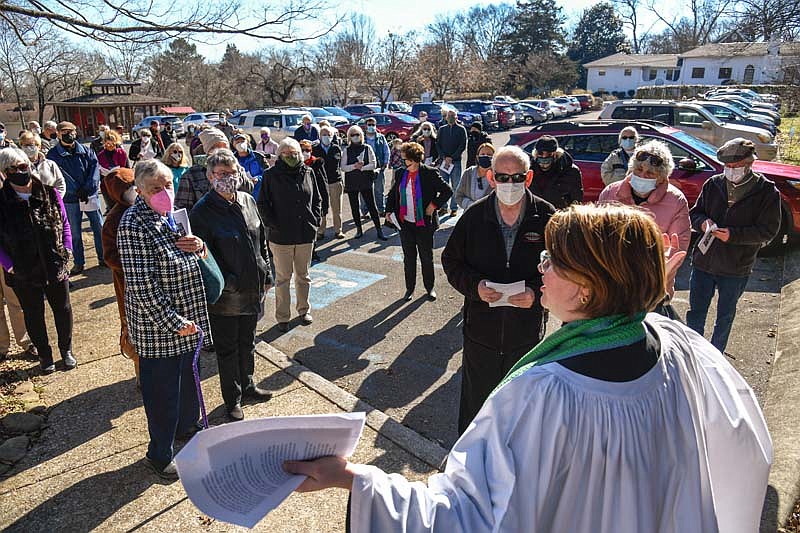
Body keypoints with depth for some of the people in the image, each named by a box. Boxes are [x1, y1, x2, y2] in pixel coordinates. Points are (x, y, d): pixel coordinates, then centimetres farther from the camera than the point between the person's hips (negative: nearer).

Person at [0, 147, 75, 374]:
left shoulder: (49, 194, -5)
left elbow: (65, 225, 5)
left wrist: (66, 252, -3)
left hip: (56, 268, 1)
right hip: (24, 273, -1)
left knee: (63, 309, 15)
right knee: (33, 314, 15)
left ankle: (66, 350, 35)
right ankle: (44, 355, 33)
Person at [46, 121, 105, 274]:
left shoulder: (86, 151, 5)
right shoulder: (53, 155, -1)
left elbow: (95, 169, -5)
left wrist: (88, 189, -18)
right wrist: (78, 192, -20)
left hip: (90, 196, 2)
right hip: (70, 200, -1)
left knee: (99, 228, 7)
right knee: (74, 233, 8)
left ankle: (103, 259, 20)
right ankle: (79, 263, 19)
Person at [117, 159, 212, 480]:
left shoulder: (172, 213, 2)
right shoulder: (133, 225, -21)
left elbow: (197, 260, 15)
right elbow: (142, 286, -23)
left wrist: (199, 246, -8)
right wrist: (173, 322, -21)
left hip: (188, 319, 8)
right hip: (157, 325, -8)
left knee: (187, 376, 25)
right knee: (162, 389, 8)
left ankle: (187, 425, 50)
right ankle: (159, 454, 29)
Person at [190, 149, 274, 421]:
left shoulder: (248, 200, 4)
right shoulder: (203, 211, -15)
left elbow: (262, 240, 12)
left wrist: (266, 275, 12)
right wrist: (228, 284, -21)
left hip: (253, 289, 6)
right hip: (225, 296, -6)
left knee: (248, 342, 23)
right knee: (227, 349, 10)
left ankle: (247, 384, 43)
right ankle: (232, 399, 27)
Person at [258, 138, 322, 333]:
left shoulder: (308, 173, 5)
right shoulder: (271, 175, -5)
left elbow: (317, 199, 14)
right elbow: (263, 205, -2)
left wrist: (315, 220, 3)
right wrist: (274, 225, -11)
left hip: (306, 235, 3)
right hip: (281, 236, -3)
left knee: (303, 276, 16)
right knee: (283, 277, 6)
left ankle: (304, 310, 32)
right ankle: (282, 317, 17)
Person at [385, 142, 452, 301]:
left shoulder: (430, 173, -8)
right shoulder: (400, 174, 5)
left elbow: (447, 191, -7)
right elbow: (392, 193, 18)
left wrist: (434, 205, -12)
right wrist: (389, 210, 7)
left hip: (424, 224, -3)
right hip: (405, 223, 4)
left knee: (427, 257, 8)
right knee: (408, 257, 10)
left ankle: (430, 288, 24)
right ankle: (409, 288, 23)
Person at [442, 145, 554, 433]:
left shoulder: (546, 217, -9)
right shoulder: (474, 216, -6)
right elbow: (451, 260, 3)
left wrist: (536, 292, -20)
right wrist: (474, 286, -16)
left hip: (527, 331, 0)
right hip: (481, 327, 0)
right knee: (476, 398, 16)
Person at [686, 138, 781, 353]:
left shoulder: (767, 192, -8)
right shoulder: (713, 184, -1)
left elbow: (768, 231, -11)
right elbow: (695, 213, 8)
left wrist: (733, 235, -25)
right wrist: (702, 222, -16)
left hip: (736, 269, -2)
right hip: (703, 262, 2)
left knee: (725, 317, 16)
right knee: (695, 313, 12)